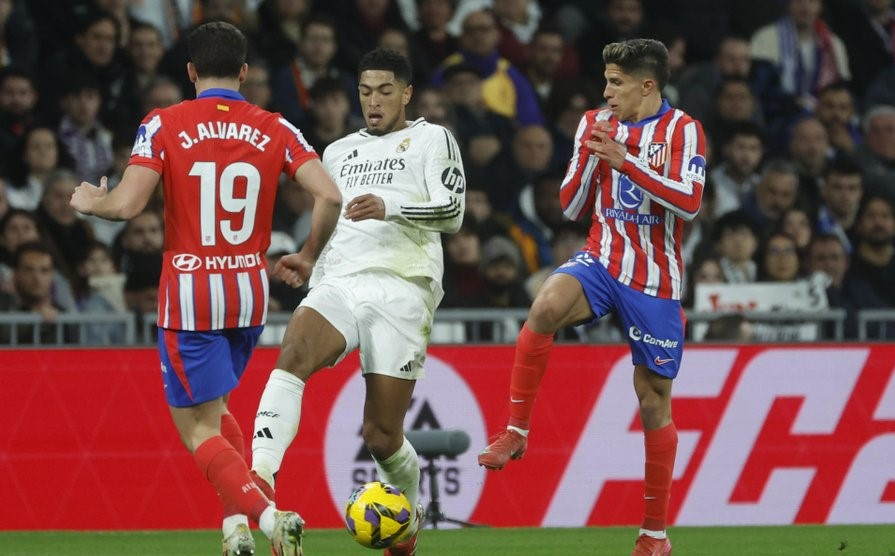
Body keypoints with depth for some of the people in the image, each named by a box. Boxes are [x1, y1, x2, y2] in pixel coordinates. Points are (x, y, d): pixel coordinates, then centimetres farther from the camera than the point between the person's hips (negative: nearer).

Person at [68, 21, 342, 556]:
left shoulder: (164, 125, -6)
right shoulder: (274, 129, 1)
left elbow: (127, 203, -16)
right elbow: (330, 195, -9)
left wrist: (89, 202, 7)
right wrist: (309, 256, 8)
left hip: (189, 293, -4)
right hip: (251, 291, 4)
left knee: (199, 429, 1)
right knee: (215, 409, 26)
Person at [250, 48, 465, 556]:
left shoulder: (431, 139, 11)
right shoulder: (339, 152, 27)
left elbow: (452, 212, -3)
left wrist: (390, 208, -20)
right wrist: (310, 264, 14)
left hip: (400, 290, -4)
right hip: (339, 284, 4)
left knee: (382, 437, -4)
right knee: (293, 354, -31)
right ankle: (260, 479, -45)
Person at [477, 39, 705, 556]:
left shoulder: (683, 130, -5)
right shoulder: (598, 124, 6)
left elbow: (690, 202, -19)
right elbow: (571, 208, 6)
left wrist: (626, 161, -25)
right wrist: (588, 154, -10)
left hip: (655, 280, -2)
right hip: (602, 260, 2)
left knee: (654, 399, 4)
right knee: (547, 305, -32)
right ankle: (517, 431, -21)